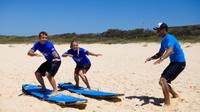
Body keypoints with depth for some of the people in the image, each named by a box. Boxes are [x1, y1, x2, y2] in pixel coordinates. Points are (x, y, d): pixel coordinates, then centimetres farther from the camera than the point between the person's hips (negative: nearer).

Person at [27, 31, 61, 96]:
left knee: (49, 74, -26)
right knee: (37, 73, 7)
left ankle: (55, 91, -14)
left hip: (56, 61, -8)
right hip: (48, 61, 8)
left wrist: (55, 58, -64)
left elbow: (56, 55, -40)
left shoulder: (49, 45, -29)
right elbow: (29, 53, -13)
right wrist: (35, 54, -34)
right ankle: (43, 88, 26)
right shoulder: (37, 44, -9)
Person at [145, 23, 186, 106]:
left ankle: (167, 103, -15)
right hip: (174, 62, 10)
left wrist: (161, 59, -54)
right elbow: (160, 54, 18)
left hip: (179, 63, -10)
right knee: (162, 81, 17)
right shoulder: (163, 41, 11)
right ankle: (175, 95, 38)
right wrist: (151, 58, 1)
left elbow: (170, 50, -39)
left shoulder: (169, 38, -20)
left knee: (163, 81, -21)